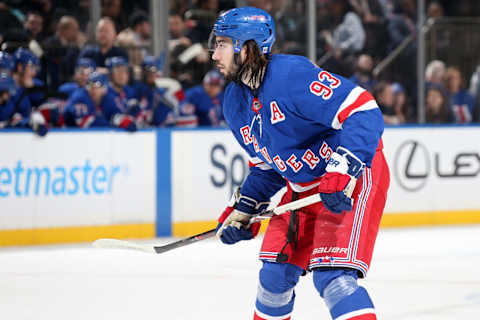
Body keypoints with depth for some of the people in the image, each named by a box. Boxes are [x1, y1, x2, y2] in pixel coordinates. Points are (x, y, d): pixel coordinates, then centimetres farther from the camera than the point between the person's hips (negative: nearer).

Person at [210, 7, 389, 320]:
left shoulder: (292, 74, -24)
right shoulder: (235, 103, 5)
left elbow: (365, 112, -29)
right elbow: (265, 167, 19)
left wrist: (343, 172, -35)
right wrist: (243, 210, 8)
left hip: (354, 178, -9)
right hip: (301, 188, 9)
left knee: (332, 276, -21)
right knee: (275, 273, 10)